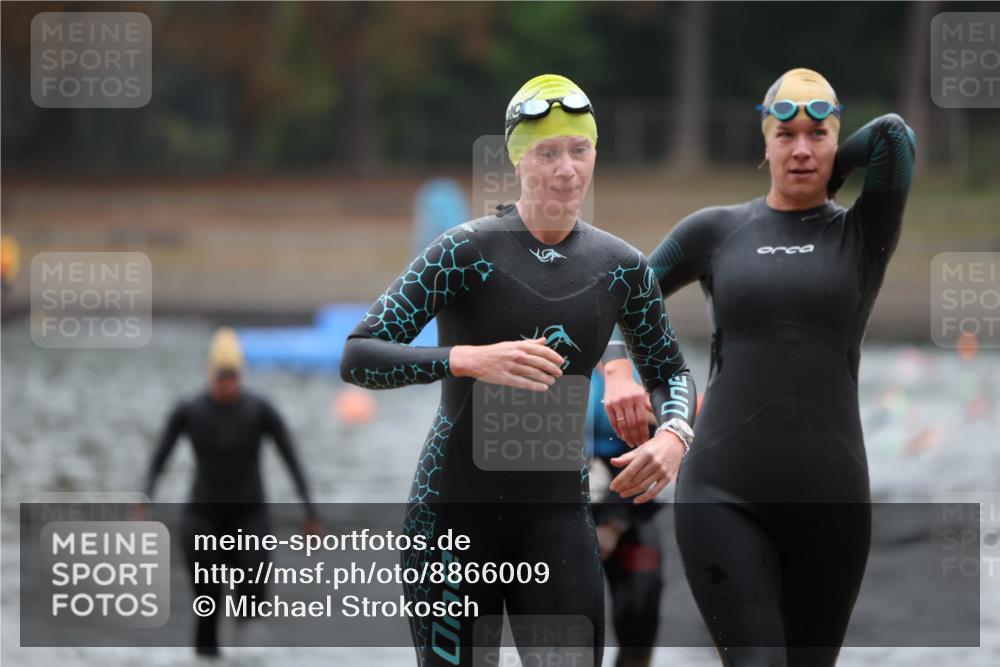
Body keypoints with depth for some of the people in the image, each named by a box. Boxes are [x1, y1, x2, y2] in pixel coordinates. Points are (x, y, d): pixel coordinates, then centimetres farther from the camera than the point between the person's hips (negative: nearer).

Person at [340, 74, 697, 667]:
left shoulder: (622, 267, 3)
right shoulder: (467, 251, -10)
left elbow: (670, 371, 17)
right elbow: (358, 357, -16)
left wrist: (673, 433, -5)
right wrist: (470, 360, -30)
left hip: (558, 513, 3)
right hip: (455, 512, -3)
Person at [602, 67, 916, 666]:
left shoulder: (863, 235, 6)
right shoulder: (717, 230, 8)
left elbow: (894, 133, -8)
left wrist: (823, 185, 6)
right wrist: (617, 373, 0)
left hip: (831, 497, 1)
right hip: (726, 495, -1)